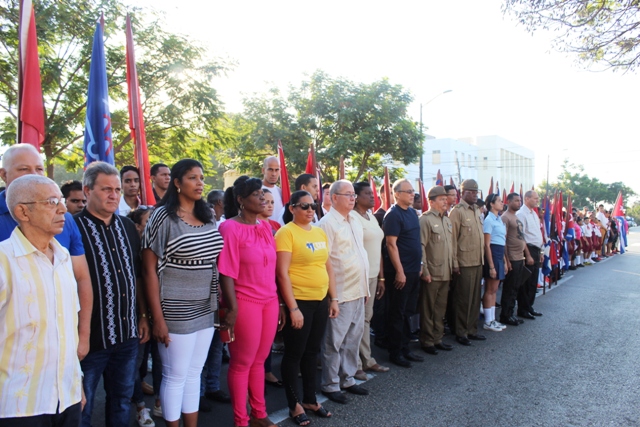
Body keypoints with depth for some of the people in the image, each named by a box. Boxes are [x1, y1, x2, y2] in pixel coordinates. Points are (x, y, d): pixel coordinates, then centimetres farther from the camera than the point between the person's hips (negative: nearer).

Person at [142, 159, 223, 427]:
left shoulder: (207, 217, 8)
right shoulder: (163, 217, -11)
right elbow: (150, 269, -12)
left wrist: (221, 303, 10)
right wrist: (157, 317, -14)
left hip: (205, 309, 6)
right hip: (175, 312, -6)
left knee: (194, 374, 16)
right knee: (175, 376, 6)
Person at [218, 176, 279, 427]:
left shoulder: (266, 226, 8)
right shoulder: (230, 228, -12)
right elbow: (227, 272, -15)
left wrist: (278, 301, 13)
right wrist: (232, 308, -17)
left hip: (270, 302, 6)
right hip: (245, 303, -6)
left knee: (259, 360, 16)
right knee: (242, 363, 7)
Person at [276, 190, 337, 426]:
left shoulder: (320, 232, 9)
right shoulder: (286, 232, -12)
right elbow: (282, 273, -16)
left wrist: (334, 298, 11)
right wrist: (293, 308, -18)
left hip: (320, 301, 7)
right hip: (298, 302, -7)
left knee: (312, 352, 17)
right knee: (294, 354, 7)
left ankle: (310, 399, 32)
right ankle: (294, 404, 22)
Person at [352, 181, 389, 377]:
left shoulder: (372, 217, 14)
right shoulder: (352, 218, -13)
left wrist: (381, 277, 15)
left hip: (373, 276, 8)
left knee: (366, 318, 15)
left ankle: (367, 360, 25)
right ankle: (355, 364, 13)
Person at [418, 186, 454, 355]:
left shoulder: (446, 219, 13)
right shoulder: (426, 219, -11)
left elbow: (450, 244, 17)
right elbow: (421, 246, -15)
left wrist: (452, 266, 13)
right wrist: (424, 270, -18)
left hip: (446, 273, 7)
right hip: (432, 274, -7)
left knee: (440, 308, 15)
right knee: (428, 309, 5)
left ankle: (437, 339, 27)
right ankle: (427, 342, 16)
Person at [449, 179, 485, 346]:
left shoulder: (476, 211, 14)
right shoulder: (457, 211, -10)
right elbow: (452, 239, -12)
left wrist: (482, 259, 14)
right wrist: (455, 263, -15)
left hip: (478, 262, 7)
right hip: (464, 263, -7)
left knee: (475, 298, 13)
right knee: (463, 299, 1)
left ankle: (472, 329, 25)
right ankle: (461, 333, 12)